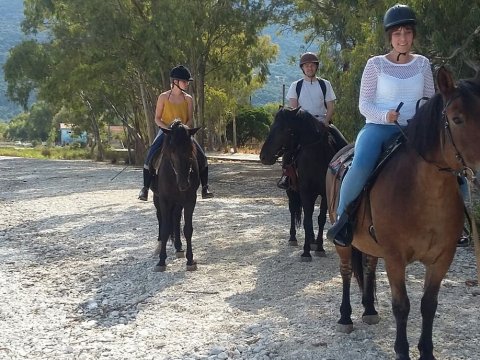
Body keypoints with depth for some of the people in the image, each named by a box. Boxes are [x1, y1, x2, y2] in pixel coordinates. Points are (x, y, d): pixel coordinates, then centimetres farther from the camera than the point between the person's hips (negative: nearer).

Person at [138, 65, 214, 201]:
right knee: (150, 156, -21)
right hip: (166, 132, -2)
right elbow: (157, 118, -1)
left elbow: (190, 119, 2)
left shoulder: (188, 99, 3)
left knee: (201, 157, -15)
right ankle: (145, 187, -9)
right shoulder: (163, 97, -2)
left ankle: (205, 187, -5)